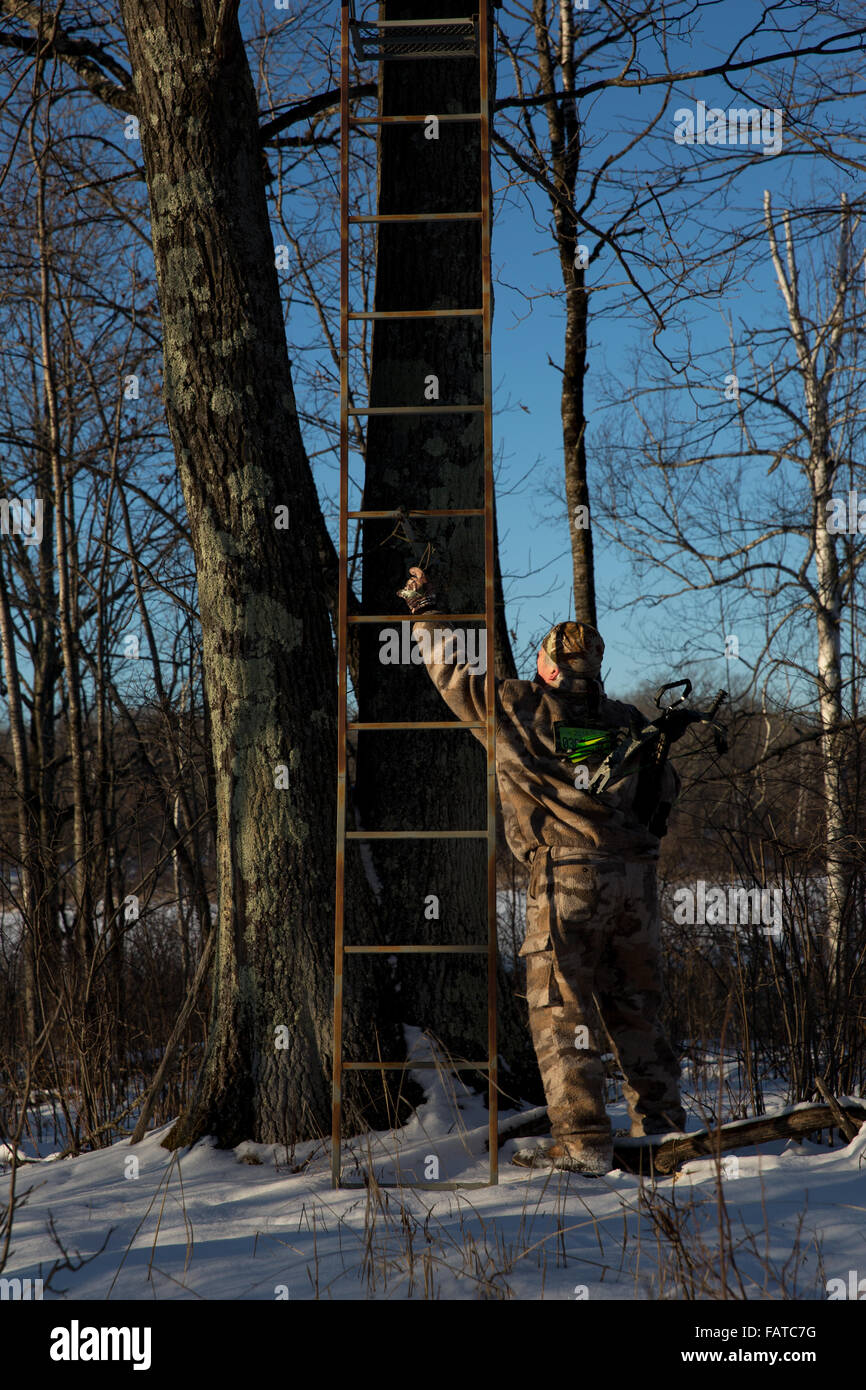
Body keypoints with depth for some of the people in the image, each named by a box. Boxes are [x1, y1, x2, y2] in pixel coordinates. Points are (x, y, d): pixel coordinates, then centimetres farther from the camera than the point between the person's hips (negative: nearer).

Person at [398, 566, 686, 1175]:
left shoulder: (519, 708, 0)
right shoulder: (628, 721, 11)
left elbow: (455, 673, 12)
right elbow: (666, 787, 19)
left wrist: (425, 607, 25)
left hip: (566, 877, -5)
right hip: (637, 878, 5)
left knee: (562, 1010, 1)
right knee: (635, 1005, 16)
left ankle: (583, 1141, -2)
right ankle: (663, 1123, 24)